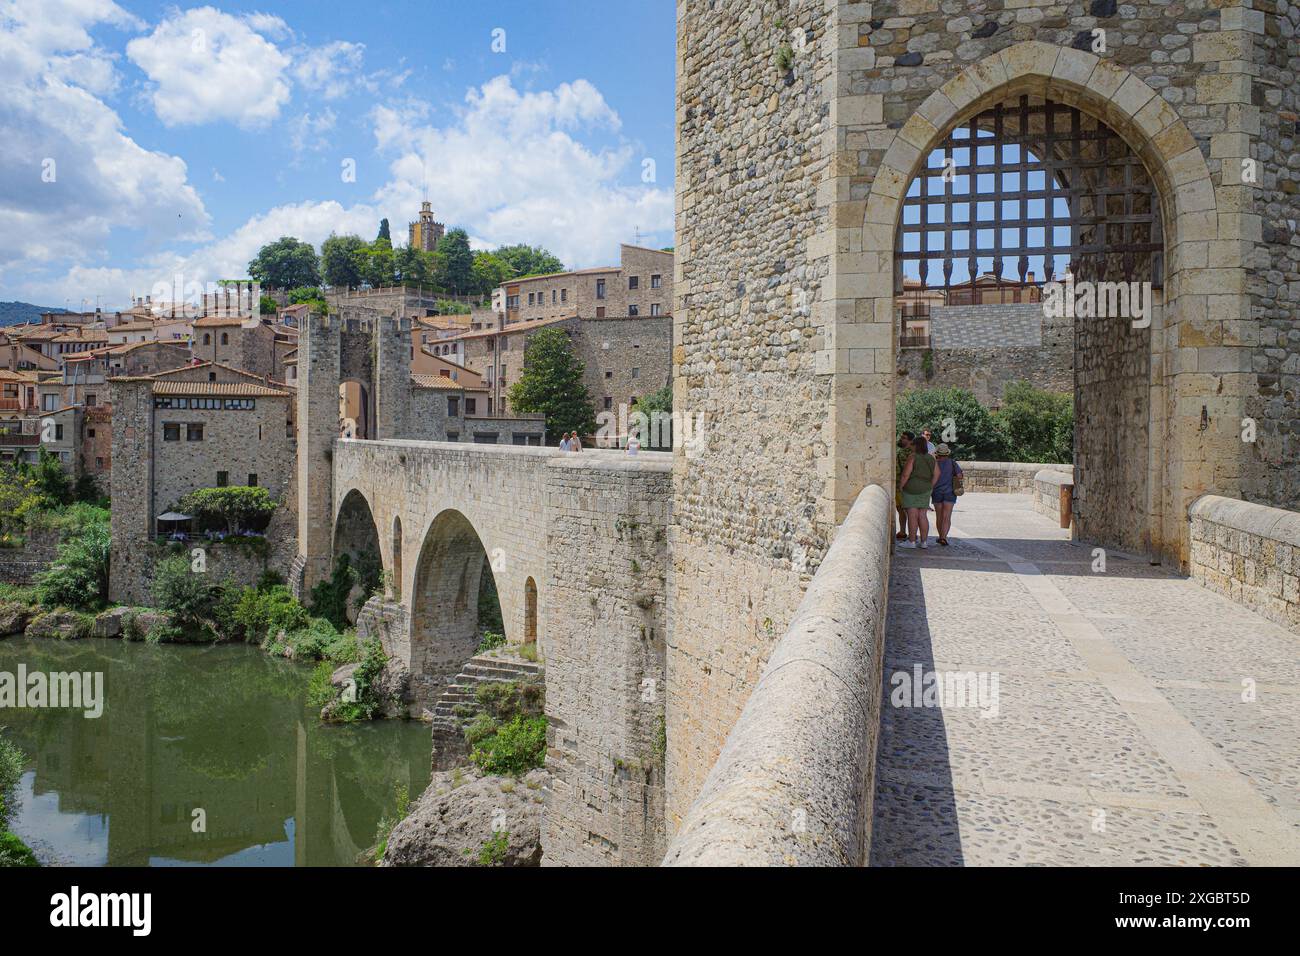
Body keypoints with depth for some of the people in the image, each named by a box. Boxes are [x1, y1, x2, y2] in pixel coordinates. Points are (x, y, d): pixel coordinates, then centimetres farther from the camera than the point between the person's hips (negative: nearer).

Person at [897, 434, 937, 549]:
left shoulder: (913, 457, -13)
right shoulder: (931, 458, 7)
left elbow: (905, 474, -16)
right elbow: (936, 474, 11)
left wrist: (900, 486, -5)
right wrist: (930, 487, 17)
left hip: (912, 489, -6)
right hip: (925, 490, 6)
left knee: (912, 516, -3)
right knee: (923, 516, 9)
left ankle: (911, 541, -1)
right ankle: (923, 541, 10)